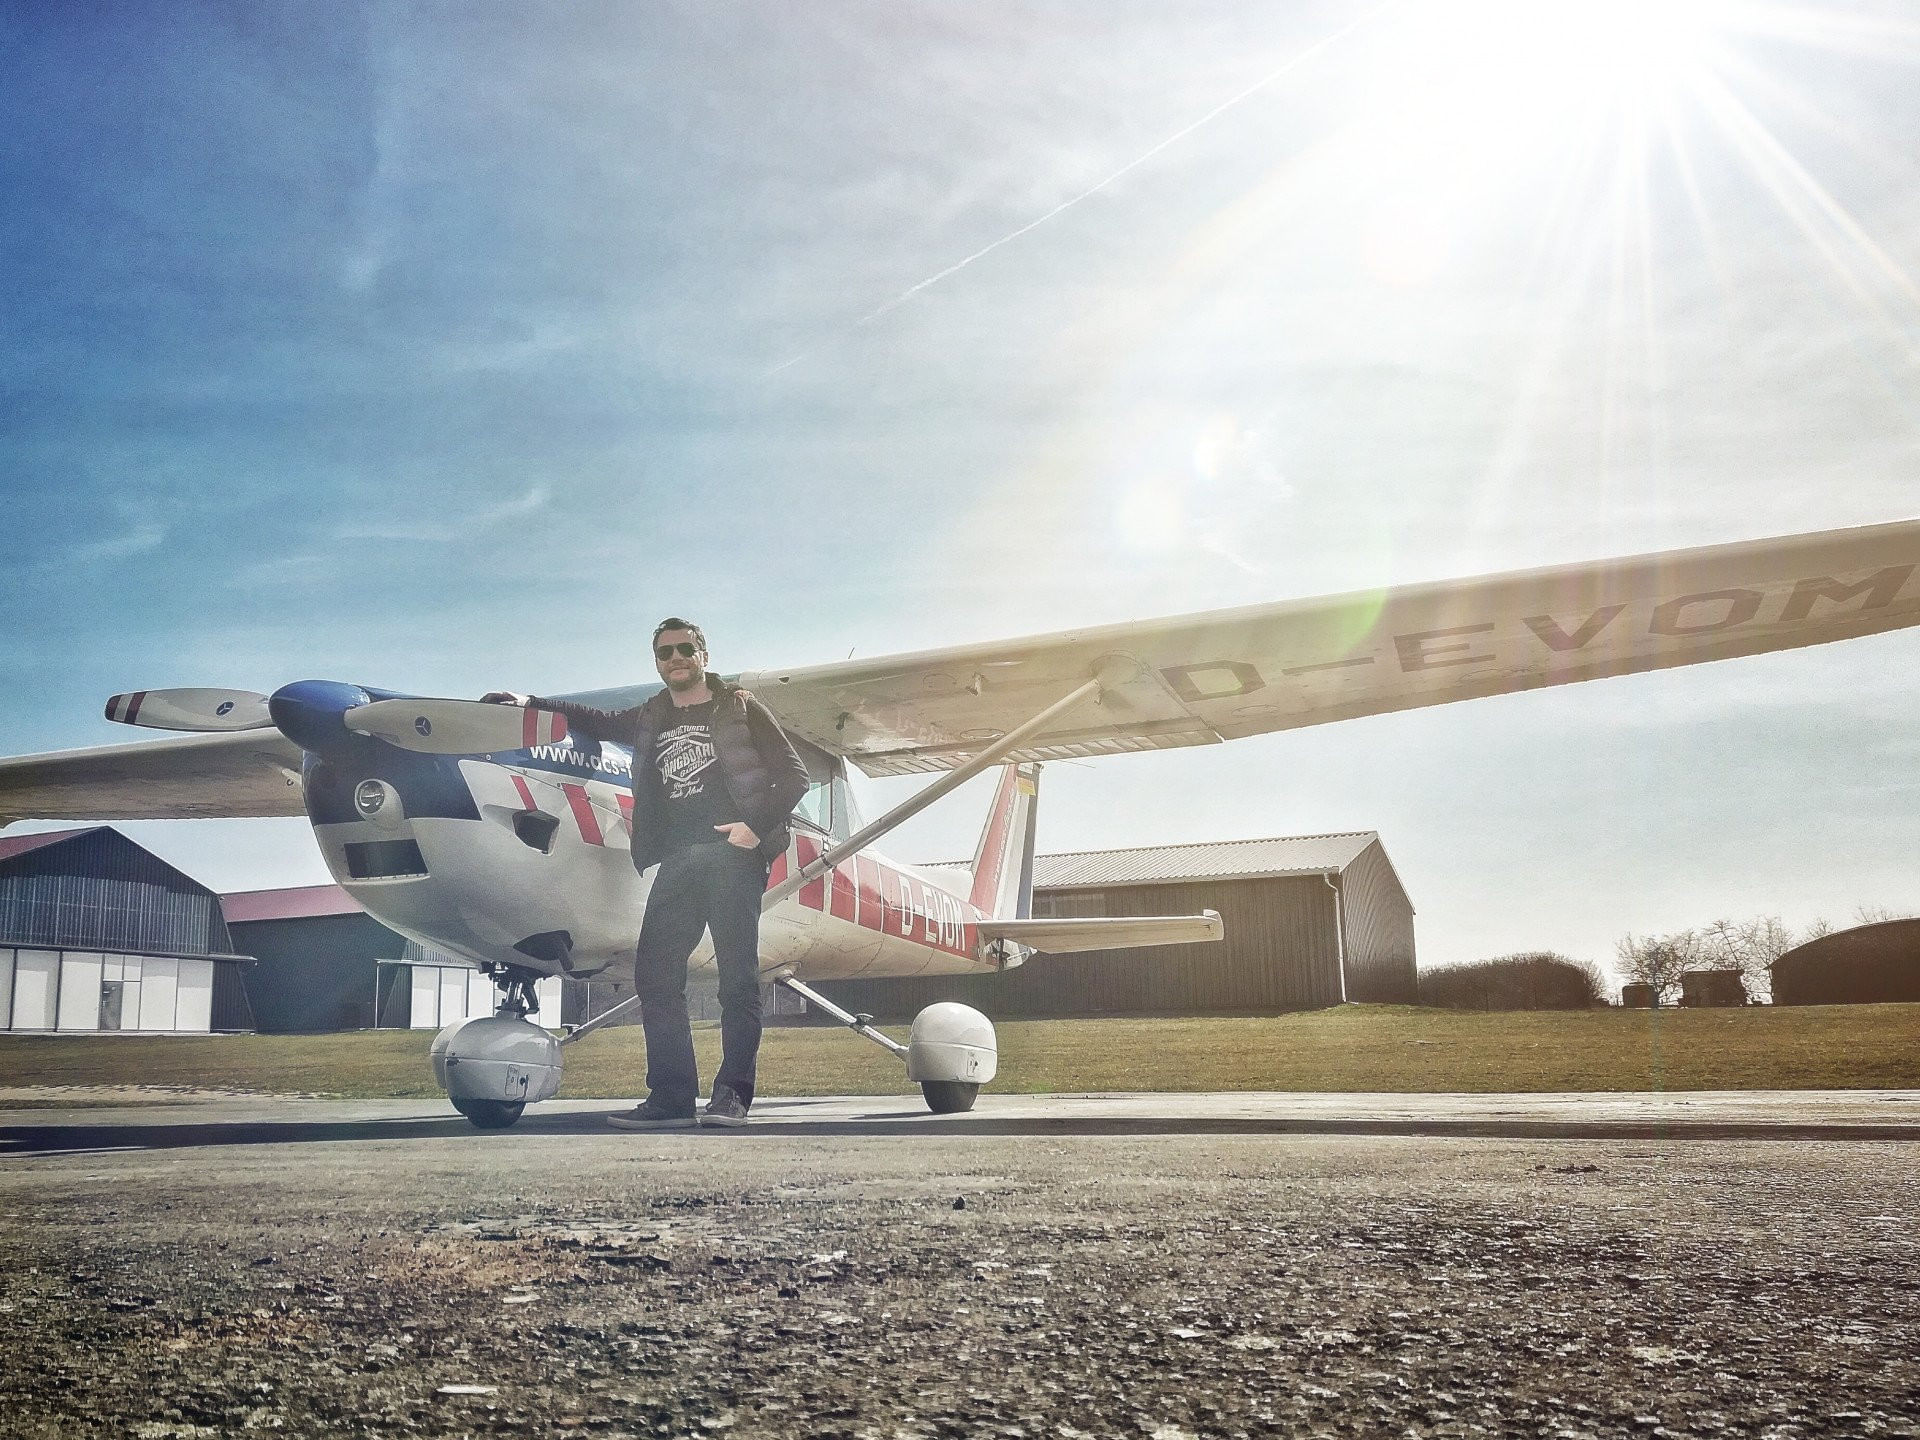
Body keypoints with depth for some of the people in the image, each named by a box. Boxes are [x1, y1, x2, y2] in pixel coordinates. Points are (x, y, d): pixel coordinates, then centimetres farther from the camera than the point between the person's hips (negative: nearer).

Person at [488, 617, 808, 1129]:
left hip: (732, 854, -5)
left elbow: (793, 774, 3)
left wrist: (757, 827, -10)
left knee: (737, 977, -6)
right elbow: (597, 722, 36)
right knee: (654, 973, -4)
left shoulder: (739, 708, 7)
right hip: (677, 862, 5)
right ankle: (671, 1098, -1)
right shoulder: (650, 720, 22)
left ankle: (732, 1095, -2)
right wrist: (531, 703, 25)